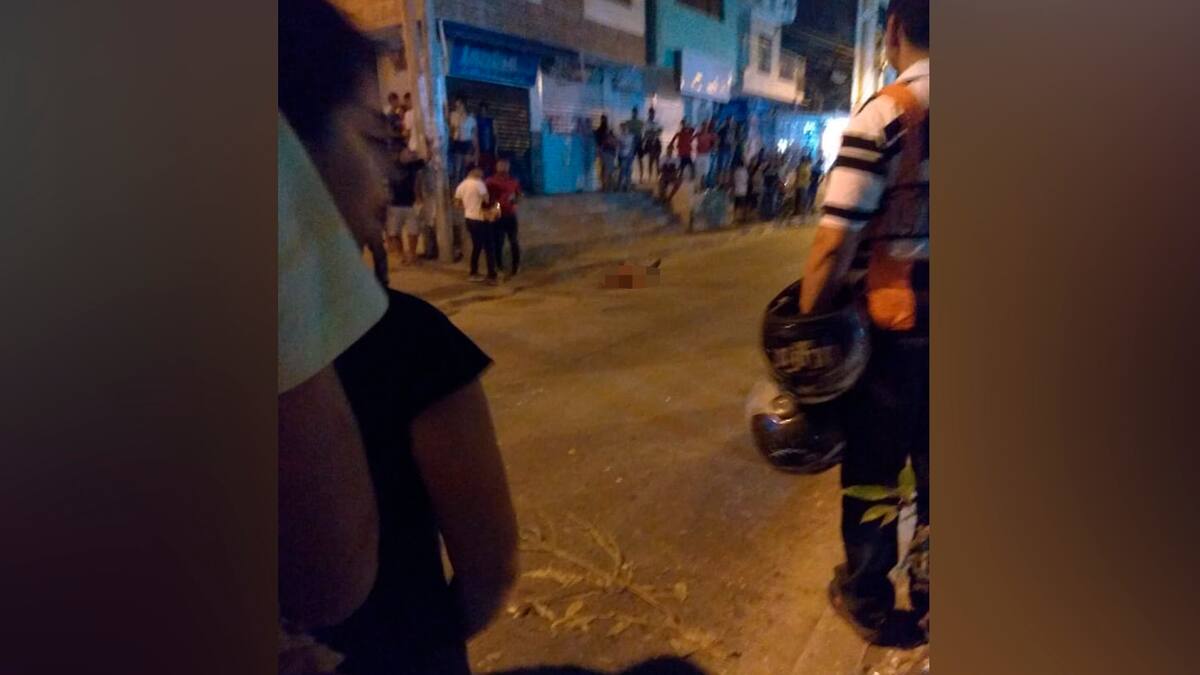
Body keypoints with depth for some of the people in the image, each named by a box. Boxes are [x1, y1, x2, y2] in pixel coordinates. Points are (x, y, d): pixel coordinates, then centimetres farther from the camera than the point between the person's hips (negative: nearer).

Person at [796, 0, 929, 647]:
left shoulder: (887, 112, -14)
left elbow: (835, 240, -21)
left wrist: (805, 319, -11)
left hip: (894, 325, -5)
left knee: (872, 466, 11)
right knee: (930, 463, 18)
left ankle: (866, 598, 29)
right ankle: (930, 594, 35)